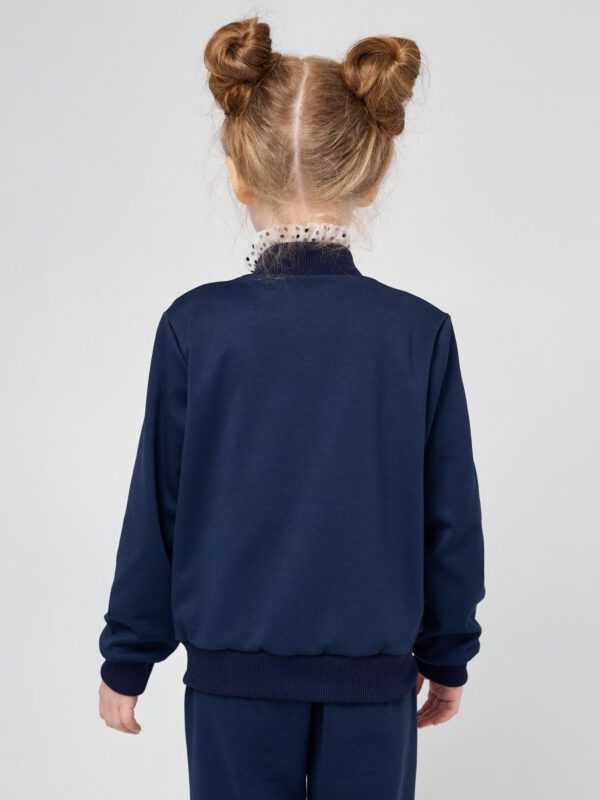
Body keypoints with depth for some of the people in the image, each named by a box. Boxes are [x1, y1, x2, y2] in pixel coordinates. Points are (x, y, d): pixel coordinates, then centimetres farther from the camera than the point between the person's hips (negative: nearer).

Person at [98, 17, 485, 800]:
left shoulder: (195, 326, -12)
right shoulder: (421, 332, -10)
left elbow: (157, 510, -5)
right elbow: (450, 521, -3)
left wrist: (127, 660, 9)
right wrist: (446, 657, 12)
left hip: (234, 673, 0)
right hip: (373, 678, 0)